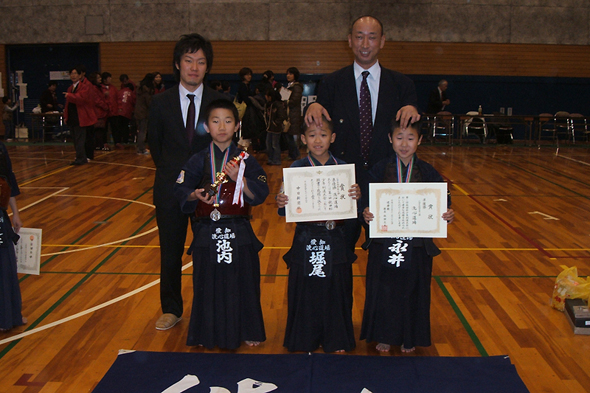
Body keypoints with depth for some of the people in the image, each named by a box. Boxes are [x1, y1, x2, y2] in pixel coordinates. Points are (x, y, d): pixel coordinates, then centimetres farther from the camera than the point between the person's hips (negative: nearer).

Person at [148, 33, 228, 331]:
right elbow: (154, 143, 13)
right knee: (170, 252, 11)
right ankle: (171, 309, 29)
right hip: (170, 188, 2)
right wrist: (170, 172, 11)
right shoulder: (161, 102, 2)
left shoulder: (219, 102, -2)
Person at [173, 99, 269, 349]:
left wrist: (239, 178, -20)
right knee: (208, 282, 7)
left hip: (239, 233, 0)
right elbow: (180, 189, 2)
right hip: (207, 232, 0)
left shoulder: (245, 159, 1)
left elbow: (261, 193, -6)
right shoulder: (199, 161, 3)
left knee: (243, 280, 6)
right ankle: (208, 333, 25)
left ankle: (247, 331, 24)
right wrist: (195, 195, -17)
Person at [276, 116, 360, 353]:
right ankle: (306, 340, 25)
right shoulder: (296, 169, -2)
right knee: (305, 291, 7)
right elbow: (286, 210, -5)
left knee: (335, 289, 9)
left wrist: (357, 197, -21)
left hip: (335, 240, 1)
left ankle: (336, 340, 27)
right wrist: (281, 204, -27)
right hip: (306, 239, -1)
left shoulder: (343, 167, 2)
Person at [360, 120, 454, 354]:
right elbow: (366, 199, -4)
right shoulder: (379, 170, -3)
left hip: (417, 244, 1)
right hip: (384, 244, 0)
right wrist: (366, 213, -24)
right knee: (383, 289, 9)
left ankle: (410, 338, 30)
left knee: (413, 290, 11)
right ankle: (384, 336, 28)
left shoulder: (428, 172, -1)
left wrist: (448, 215, -19)